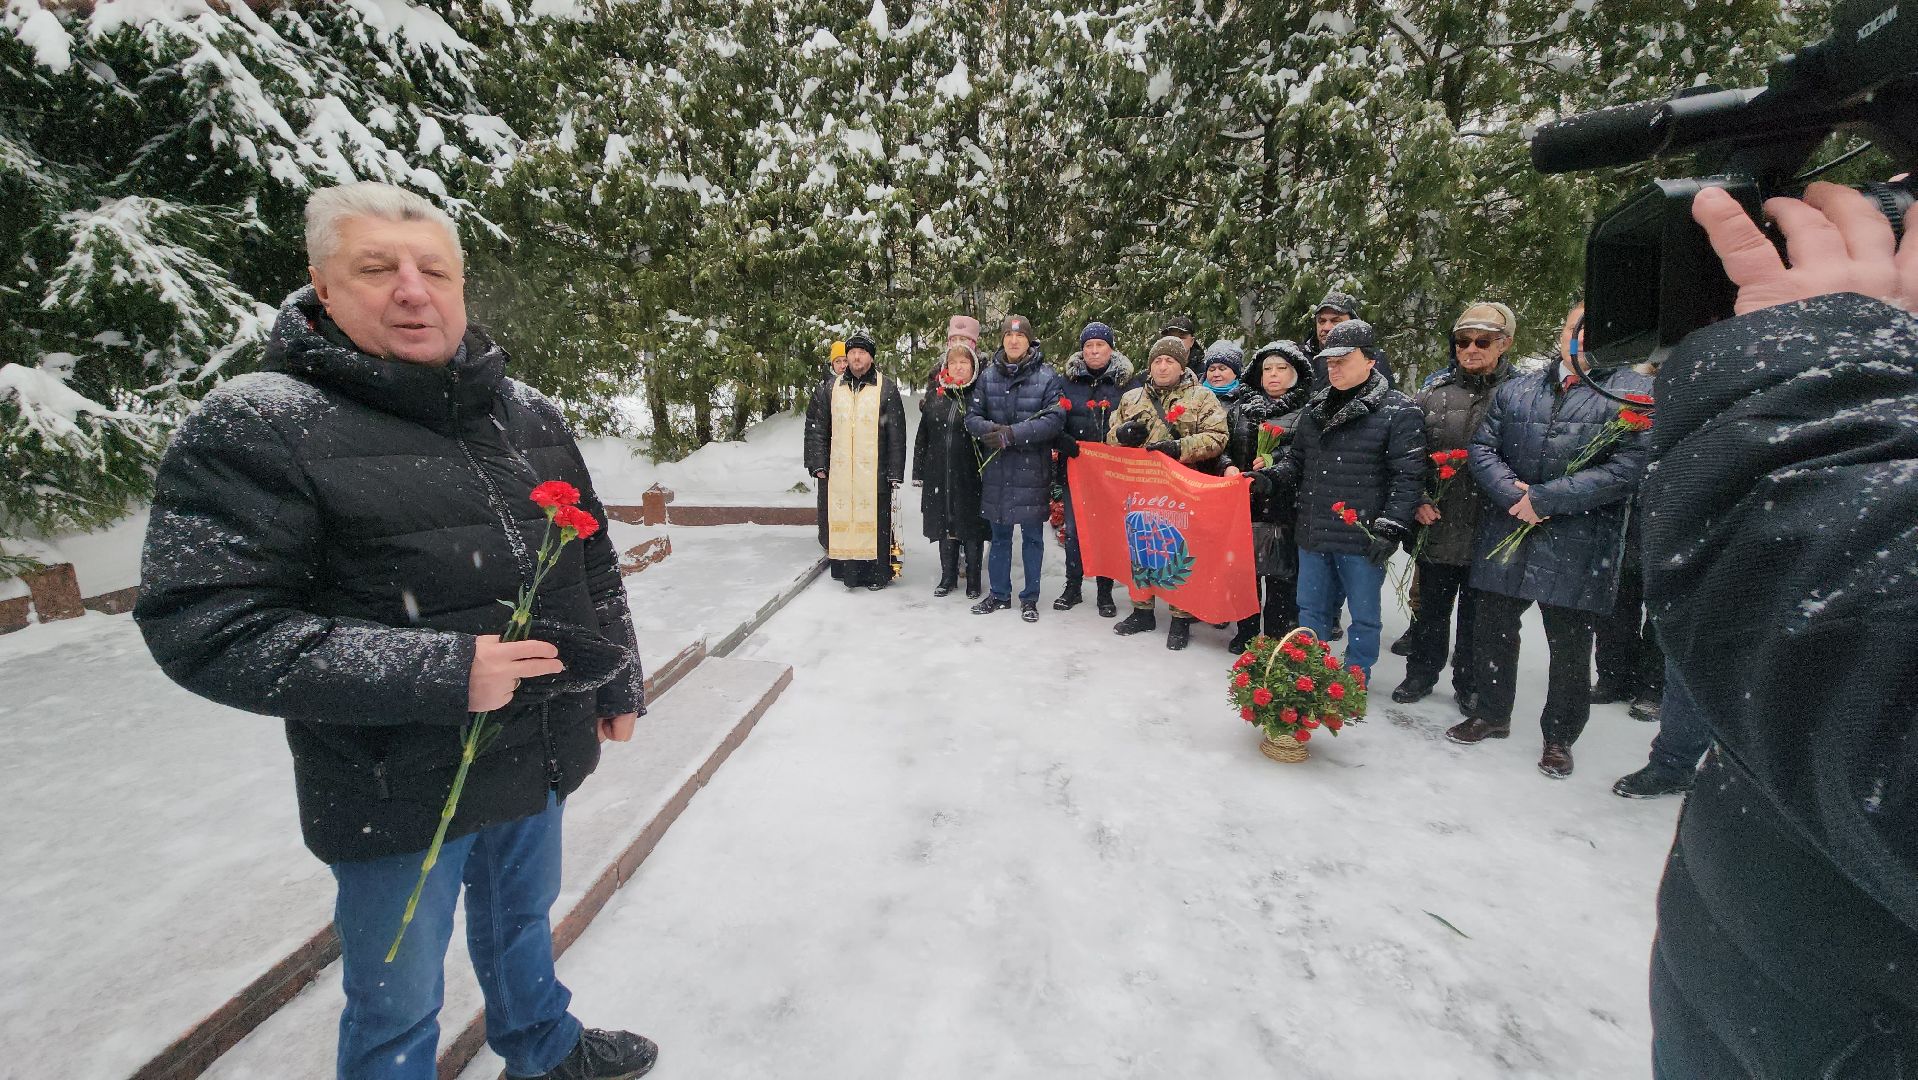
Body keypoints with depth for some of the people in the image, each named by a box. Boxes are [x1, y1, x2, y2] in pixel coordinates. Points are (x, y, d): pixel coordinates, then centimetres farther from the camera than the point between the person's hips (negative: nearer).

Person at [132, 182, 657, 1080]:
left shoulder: (529, 414, 1)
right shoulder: (254, 427, -16)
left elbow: (593, 564, 8)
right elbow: (204, 626, -20)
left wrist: (618, 683, 11)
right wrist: (438, 673, -26)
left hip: (541, 757, 6)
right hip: (401, 793, -5)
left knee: (523, 918, 29)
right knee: (398, 1005, 16)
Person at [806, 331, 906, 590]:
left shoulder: (886, 388, 2)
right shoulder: (833, 388, 12)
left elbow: (897, 433, -1)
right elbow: (817, 427, 15)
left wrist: (895, 470, -5)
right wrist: (818, 463, 7)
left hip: (874, 471, -3)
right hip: (840, 471, 3)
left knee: (874, 520, -1)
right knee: (842, 519, 4)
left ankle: (877, 573, 10)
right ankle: (848, 571, 14)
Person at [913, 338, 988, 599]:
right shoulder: (935, 396, 9)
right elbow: (922, 436, 13)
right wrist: (919, 472, 10)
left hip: (971, 475, -4)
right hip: (939, 474, 4)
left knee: (972, 526, 4)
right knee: (944, 524, 11)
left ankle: (973, 580, 17)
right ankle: (948, 577, 25)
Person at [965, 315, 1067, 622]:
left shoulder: (1048, 377, -5)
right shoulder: (988, 376, 6)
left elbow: (1055, 420, -14)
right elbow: (972, 416, 4)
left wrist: (1012, 433, -20)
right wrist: (990, 430, -18)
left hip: (1032, 470, -3)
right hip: (996, 468, 3)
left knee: (1032, 536, 7)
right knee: (1000, 534, 14)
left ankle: (1029, 597, 21)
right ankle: (999, 593, 27)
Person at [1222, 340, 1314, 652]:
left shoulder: (1309, 411, 0)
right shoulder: (1242, 407, 15)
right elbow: (1223, 444, 15)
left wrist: (1276, 461, -17)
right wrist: (1229, 467, -5)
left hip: (1285, 505, -4)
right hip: (1244, 500, 4)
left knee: (1281, 576, -1)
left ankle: (1277, 638, 11)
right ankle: (1246, 632, 23)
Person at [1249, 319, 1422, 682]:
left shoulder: (1399, 411, -8)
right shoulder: (1316, 409, 12)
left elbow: (1407, 476, -12)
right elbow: (1296, 460, 18)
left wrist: (1390, 528, -18)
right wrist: (1268, 479, -1)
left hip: (1363, 540, -6)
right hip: (1313, 533, 6)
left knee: (1363, 616, 9)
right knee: (1310, 610, 16)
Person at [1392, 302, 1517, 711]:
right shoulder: (1433, 393, 3)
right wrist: (1418, 500, -6)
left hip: (1489, 532, -2)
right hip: (1437, 526, 2)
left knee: (1477, 615, 13)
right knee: (1430, 608, 15)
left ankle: (1469, 685, 30)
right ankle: (1421, 672, 33)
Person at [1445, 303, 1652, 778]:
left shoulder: (1634, 392, -3)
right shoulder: (1514, 390, 8)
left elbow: (1627, 467, -13)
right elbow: (1481, 448, 4)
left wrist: (1544, 498, -17)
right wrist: (1512, 493, -13)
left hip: (1578, 546, -3)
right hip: (1506, 535, 3)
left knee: (1570, 645, 9)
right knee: (1493, 628, 14)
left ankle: (1559, 736, 27)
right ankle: (1491, 713, 33)